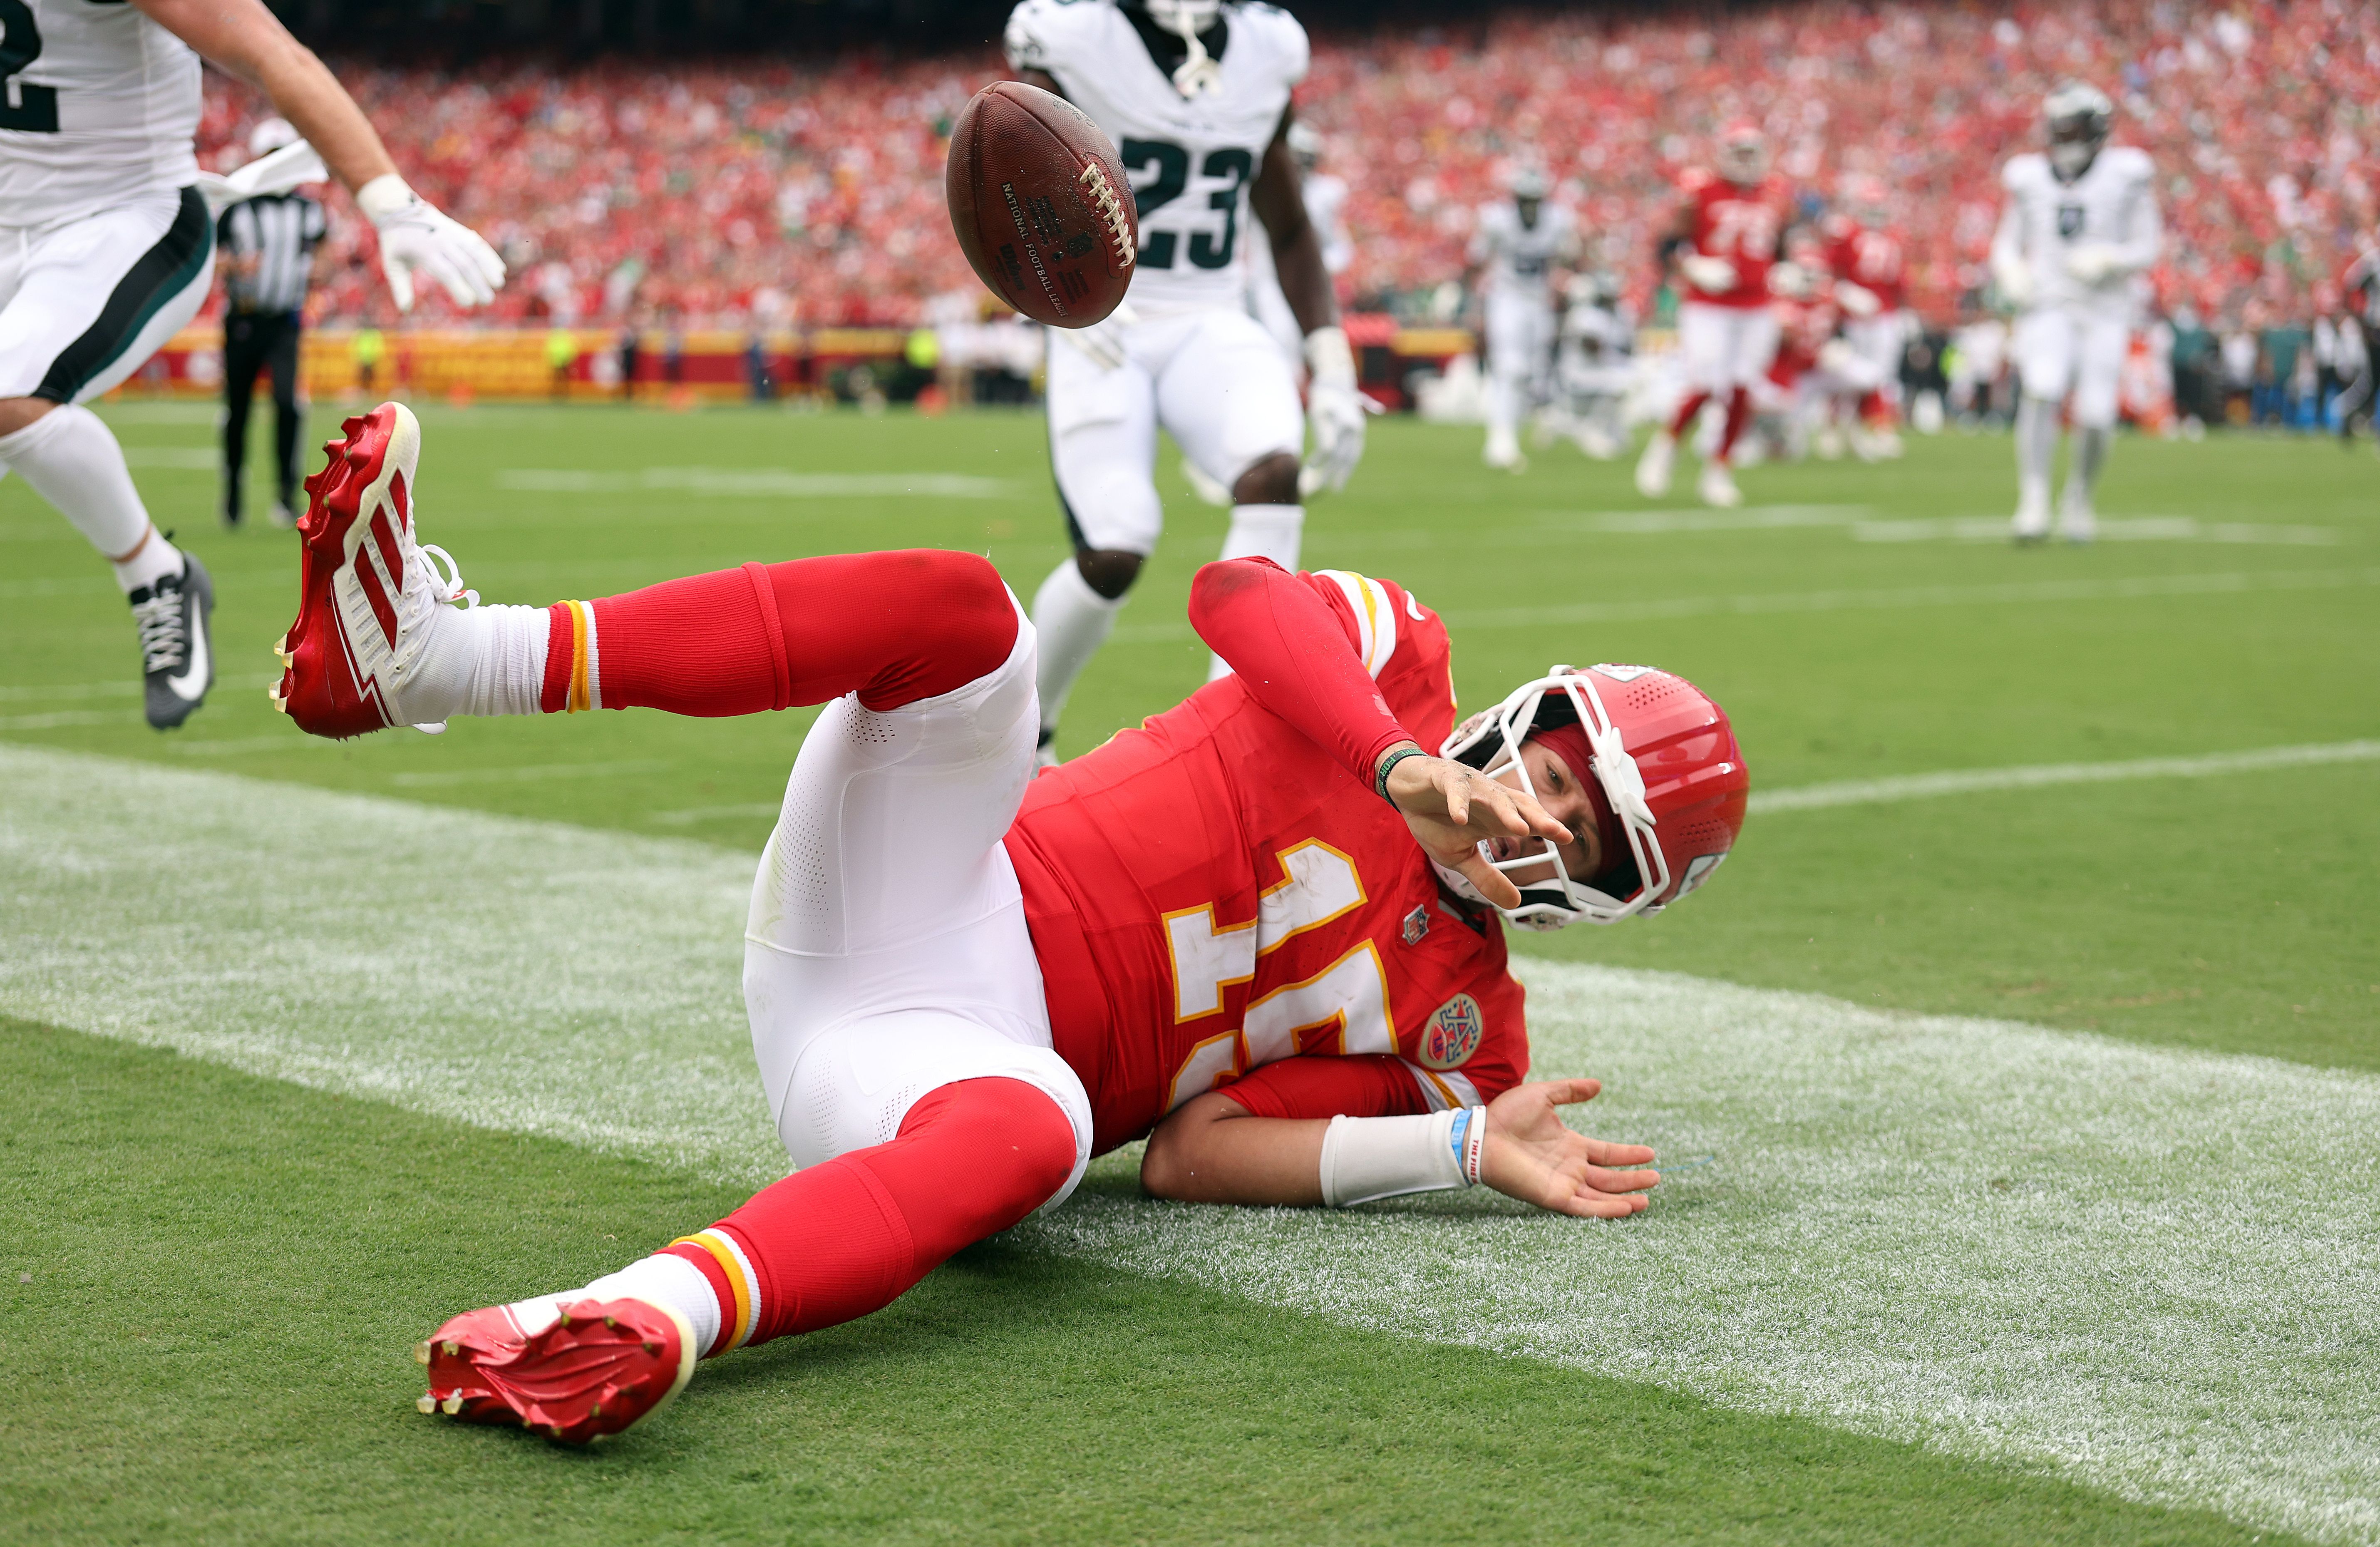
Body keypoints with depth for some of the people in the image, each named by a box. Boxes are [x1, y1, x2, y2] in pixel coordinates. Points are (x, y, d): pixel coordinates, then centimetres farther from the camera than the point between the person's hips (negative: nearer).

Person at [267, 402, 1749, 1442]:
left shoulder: (1459, 1019, 12)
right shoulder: (1397, 657, 14)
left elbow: (1194, 1157, 0)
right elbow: (1235, 592, -10)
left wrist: (1469, 1143, -9)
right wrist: (1403, 771, -19)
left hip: (984, 1056, -2)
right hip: (944, 888, 2)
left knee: (1031, 1131, -41)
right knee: (957, 603, -26)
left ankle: (634, 1327, -66)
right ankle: (422, 654, -41)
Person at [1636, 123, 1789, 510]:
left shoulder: (1775, 197, 8)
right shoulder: (1701, 193, -5)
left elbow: (1781, 250, 21)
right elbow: (1670, 246, -2)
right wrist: (1696, 270, -18)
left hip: (1756, 312, 4)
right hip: (1707, 310, -4)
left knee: (1742, 393, 0)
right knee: (1706, 387, -13)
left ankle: (1718, 471, 13)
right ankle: (1666, 442, 13)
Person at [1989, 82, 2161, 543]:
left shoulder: (2126, 176, -1)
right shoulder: (2030, 178, 7)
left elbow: (2147, 248, 2)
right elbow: (2007, 244, 15)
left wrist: (2107, 259, -17)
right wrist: (2011, 272, -7)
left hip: (2104, 311, -1)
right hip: (2046, 307, 1)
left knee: (2095, 416, -6)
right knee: (2041, 390, -24)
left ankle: (2079, 499, 23)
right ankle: (2034, 505, -25)